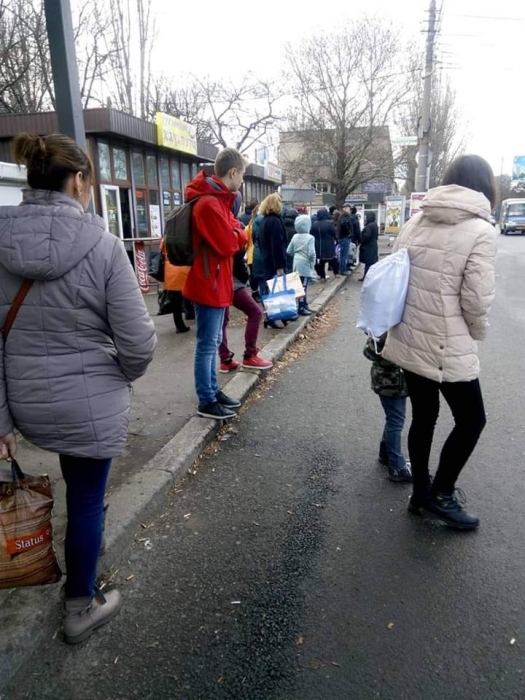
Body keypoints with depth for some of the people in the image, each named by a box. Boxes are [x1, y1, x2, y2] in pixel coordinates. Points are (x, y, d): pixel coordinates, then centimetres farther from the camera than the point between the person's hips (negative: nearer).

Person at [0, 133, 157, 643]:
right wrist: (127, 373, 7)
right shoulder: (101, 244, -17)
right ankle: (81, 608, 38)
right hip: (90, 403, -4)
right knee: (86, 501, 15)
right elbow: (137, 342, -16)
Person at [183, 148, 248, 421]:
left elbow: (231, 236, 16)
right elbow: (228, 244, -20)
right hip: (209, 284, -11)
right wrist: (239, 232, -2)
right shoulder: (208, 204, -19)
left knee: (212, 342, 17)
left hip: (216, 283, 11)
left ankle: (213, 391, 28)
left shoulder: (217, 200, 15)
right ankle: (206, 402, 9)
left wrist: (235, 232, -3)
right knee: (207, 345, -2)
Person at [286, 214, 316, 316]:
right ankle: (301, 308, 0)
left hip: (297, 263, 7)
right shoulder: (310, 237, -14)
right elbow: (311, 253, -20)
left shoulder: (295, 237, 6)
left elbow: (289, 251, 8)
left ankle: (304, 305, 25)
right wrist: (313, 262, -4)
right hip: (305, 264, -7)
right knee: (303, 286, -3)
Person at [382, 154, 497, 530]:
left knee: (423, 417, 19)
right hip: (448, 347, -6)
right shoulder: (480, 230, -13)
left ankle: (421, 494, 32)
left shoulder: (416, 222, 4)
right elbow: (476, 300, -15)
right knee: (472, 420, 15)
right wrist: (478, 334, 5)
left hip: (409, 340, 7)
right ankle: (440, 495, 23)